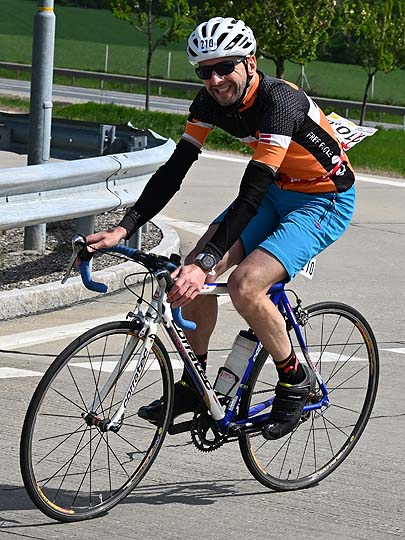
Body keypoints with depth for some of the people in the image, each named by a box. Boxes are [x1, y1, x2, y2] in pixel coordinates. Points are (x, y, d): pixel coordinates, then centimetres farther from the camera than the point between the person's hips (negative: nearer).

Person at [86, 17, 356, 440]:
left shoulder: (278, 102, -32)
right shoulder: (212, 101, -9)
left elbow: (251, 192, -37)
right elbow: (175, 169, -9)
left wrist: (205, 264, -43)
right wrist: (124, 228, -20)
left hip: (325, 202, -7)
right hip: (278, 192, 8)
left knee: (244, 283, -26)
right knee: (195, 270, -9)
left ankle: (294, 379, -4)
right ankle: (194, 384, 8)